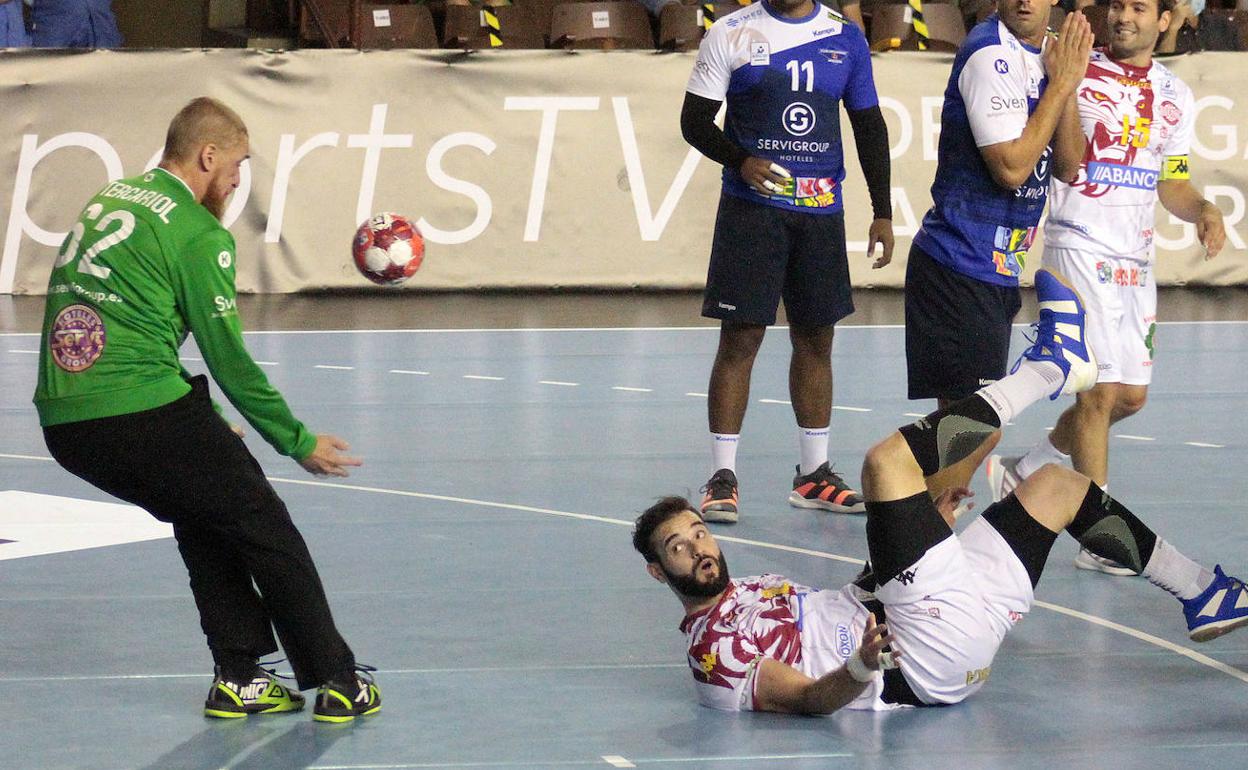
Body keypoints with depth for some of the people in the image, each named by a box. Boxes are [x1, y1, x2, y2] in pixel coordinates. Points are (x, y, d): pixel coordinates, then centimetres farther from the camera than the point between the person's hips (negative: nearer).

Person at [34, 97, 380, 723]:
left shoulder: (105, 201, 18)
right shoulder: (197, 233, -6)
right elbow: (228, 359, -5)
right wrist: (298, 442, 7)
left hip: (62, 424, 8)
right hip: (144, 417, -8)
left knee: (204, 522, 25)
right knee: (264, 527, 8)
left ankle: (239, 680, 23)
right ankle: (337, 682, 13)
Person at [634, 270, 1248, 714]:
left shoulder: (756, 589, 22)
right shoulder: (713, 651, -8)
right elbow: (810, 698, -21)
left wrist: (923, 517, 24)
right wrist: (863, 666, -42)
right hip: (934, 660, -10)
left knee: (1059, 484, 20)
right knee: (886, 460, -20)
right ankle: (1049, 363, -1)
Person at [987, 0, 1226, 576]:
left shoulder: (1175, 97, 12)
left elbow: (1171, 184, 18)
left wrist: (1202, 210, -4)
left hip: (1136, 257, 7)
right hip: (1079, 244, -7)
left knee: (1130, 395, 10)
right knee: (1100, 390, -11)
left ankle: (1022, 473, 28)